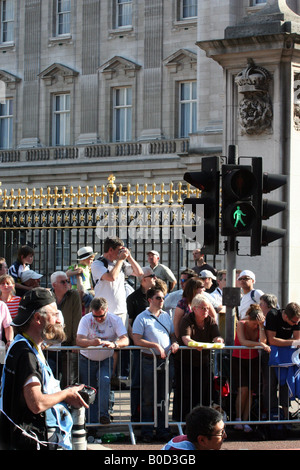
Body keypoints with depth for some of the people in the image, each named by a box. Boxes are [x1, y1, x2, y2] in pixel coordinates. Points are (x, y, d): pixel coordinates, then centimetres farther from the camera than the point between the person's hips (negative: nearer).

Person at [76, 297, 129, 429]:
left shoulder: (115, 320, -12)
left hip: (106, 360, -1)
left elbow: (125, 340, -23)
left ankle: (103, 413, -22)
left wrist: (114, 344, -46)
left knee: (104, 381, -26)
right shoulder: (86, 320, -13)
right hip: (87, 360, 1)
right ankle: (93, 422, 9)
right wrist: (91, 342, -46)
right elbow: (79, 340, -24)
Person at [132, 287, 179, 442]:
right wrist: (156, 346, -17)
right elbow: (137, 340, -10)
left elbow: (173, 334, 21)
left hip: (165, 360, 5)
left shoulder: (166, 316, 14)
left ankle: (162, 429, 16)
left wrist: (175, 343, -1)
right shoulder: (142, 318, -4)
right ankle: (147, 432, 6)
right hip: (149, 360, -5)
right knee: (148, 398, 0)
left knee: (163, 397, 9)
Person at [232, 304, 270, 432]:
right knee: (243, 390, -16)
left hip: (253, 360, 3)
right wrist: (260, 344, -32)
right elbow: (243, 342, -25)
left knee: (250, 391, -4)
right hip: (238, 359, -3)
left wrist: (261, 326, -22)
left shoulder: (260, 326, -4)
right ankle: (238, 419, -4)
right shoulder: (241, 324, -12)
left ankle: (245, 421, 0)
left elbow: (264, 342, -18)